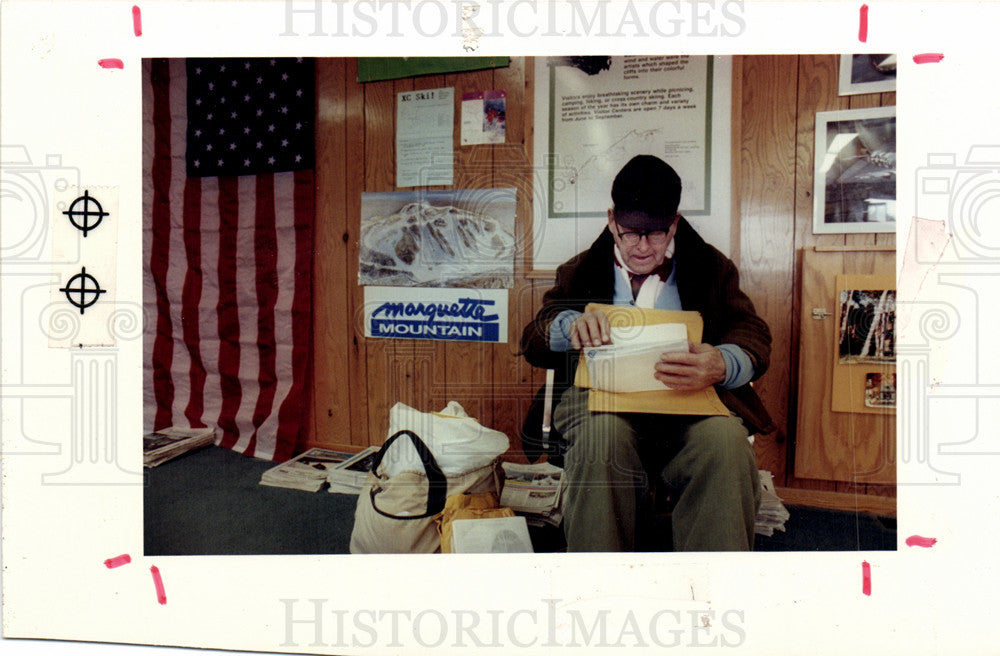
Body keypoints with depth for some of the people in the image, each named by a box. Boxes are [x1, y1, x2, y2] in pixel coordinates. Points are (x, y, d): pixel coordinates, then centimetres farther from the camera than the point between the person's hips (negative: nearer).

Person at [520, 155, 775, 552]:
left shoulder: (711, 267, 19)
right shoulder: (581, 272, 20)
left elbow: (753, 334, 7)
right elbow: (533, 340, 12)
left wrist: (722, 365, -20)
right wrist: (571, 324, -14)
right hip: (602, 396, 0)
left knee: (726, 439, -34)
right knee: (603, 434, -36)